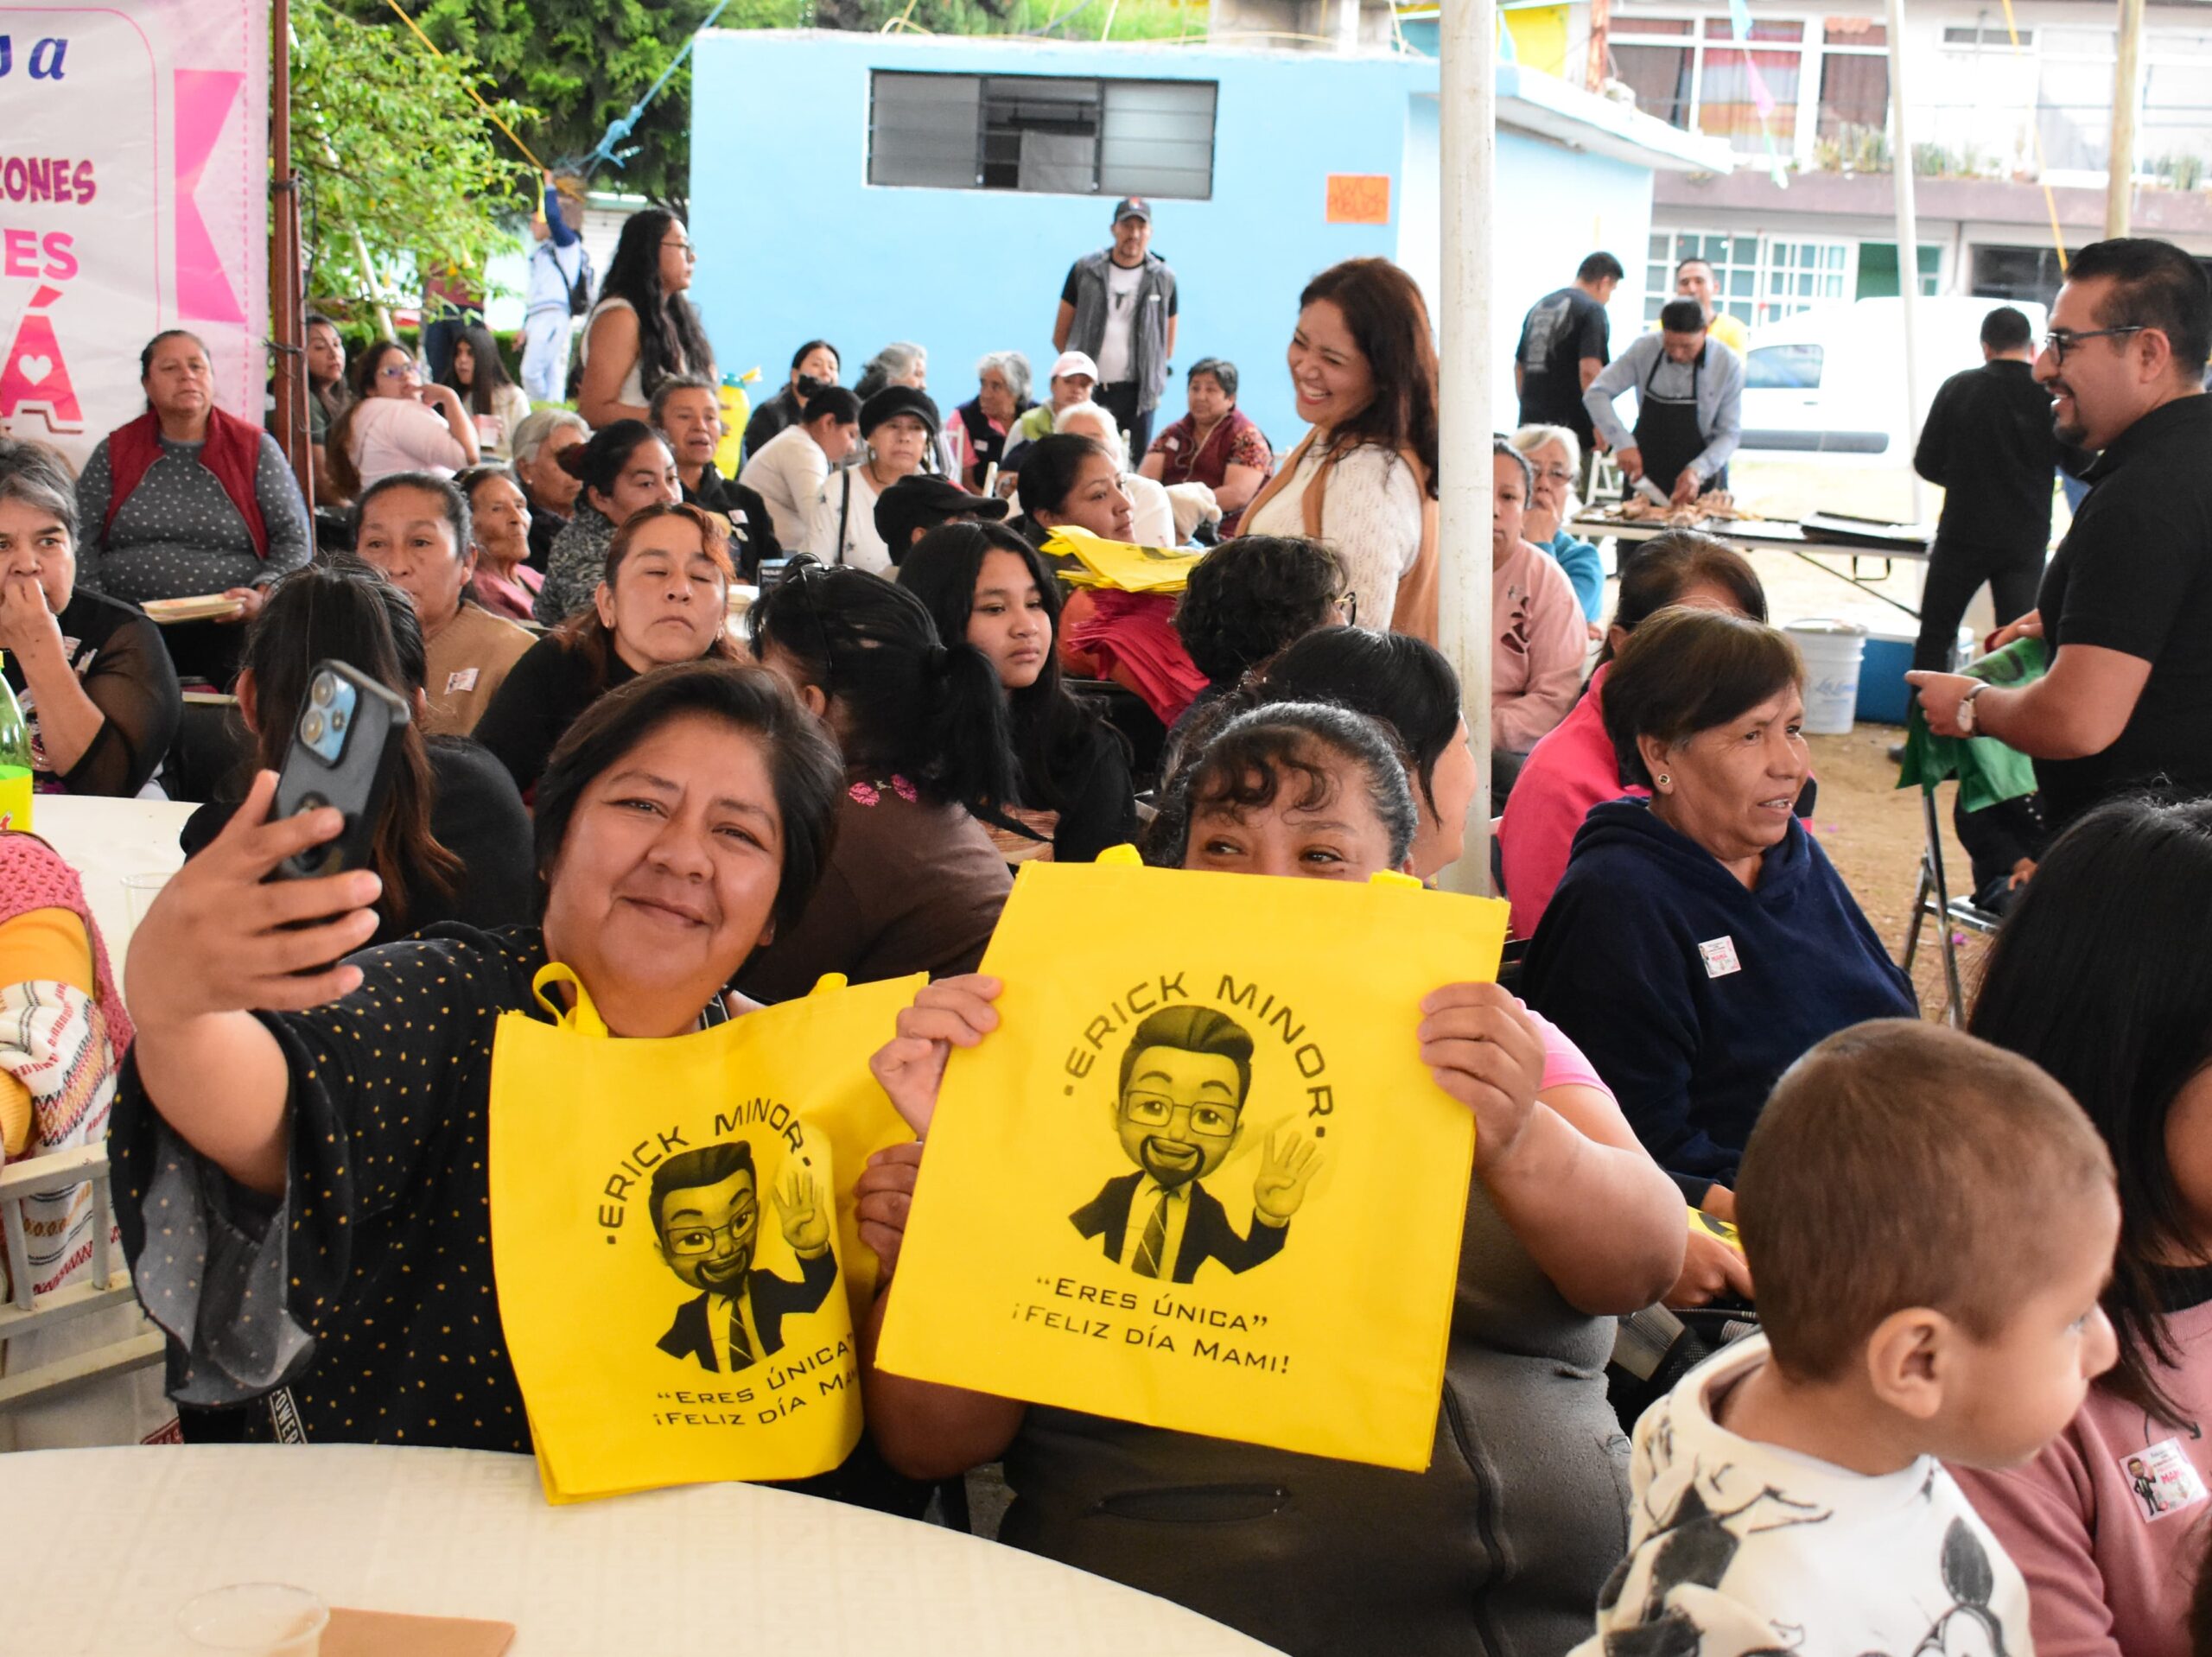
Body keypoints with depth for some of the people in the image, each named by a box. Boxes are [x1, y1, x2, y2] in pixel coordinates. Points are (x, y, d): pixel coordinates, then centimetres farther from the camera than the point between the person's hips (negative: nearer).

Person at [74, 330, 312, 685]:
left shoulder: (256, 449, 11)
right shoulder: (115, 451, 14)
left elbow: (295, 540, 7)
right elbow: (82, 543, 8)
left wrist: (263, 595, -12)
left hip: (231, 632, -1)